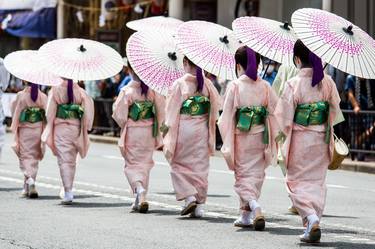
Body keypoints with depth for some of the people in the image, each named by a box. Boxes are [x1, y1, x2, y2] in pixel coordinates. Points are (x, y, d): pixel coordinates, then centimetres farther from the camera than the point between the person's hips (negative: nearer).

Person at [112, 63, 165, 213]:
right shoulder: (152, 89, -3)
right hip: (149, 132, 3)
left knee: (133, 164, 6)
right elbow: (161, 110, -2)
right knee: (145, 164, 15)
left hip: (132, 133, -3)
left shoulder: (127, 91, -12)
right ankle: (139, 200, 19)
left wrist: (124, 126, 10)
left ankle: (139, 189, -22)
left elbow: (119, 114, -10)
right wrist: (157, 129, 10)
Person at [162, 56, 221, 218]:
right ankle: (199, 204, 8)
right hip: (202, 130, 3)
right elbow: (216, 105, 3)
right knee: (200, 165, 9)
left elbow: (172, 109, -8)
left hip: (183, 128, -3)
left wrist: (167, 126, 1)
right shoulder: (207, 83, 1)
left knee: (180, 164, 9)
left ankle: (189, 196, -8)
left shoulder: (179, 84, -9)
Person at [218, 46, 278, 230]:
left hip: (241, 137, -3)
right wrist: (272, 142, 6)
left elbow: (227, 116, -8)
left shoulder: (235, 86, -7)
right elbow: (273, 113, -1)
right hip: (260, 137, 3)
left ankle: (255, 208, -20)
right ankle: (246, 215, 19)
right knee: (256, 174, 14)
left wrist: (227, 143, -2)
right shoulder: (265, 86, 1)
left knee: (243, 175, 4)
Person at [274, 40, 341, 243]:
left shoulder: (293, 84, -15)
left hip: (300, 139, -4)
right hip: (322, 139, 4)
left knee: (298, 181, 6)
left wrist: (281, 134, 5)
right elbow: (334, 110, 6)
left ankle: (311, 217, -17)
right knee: (317, 181, 14)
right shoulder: (327, 82, -3)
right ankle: (313, 227, 14)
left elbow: (284, 116, -12)